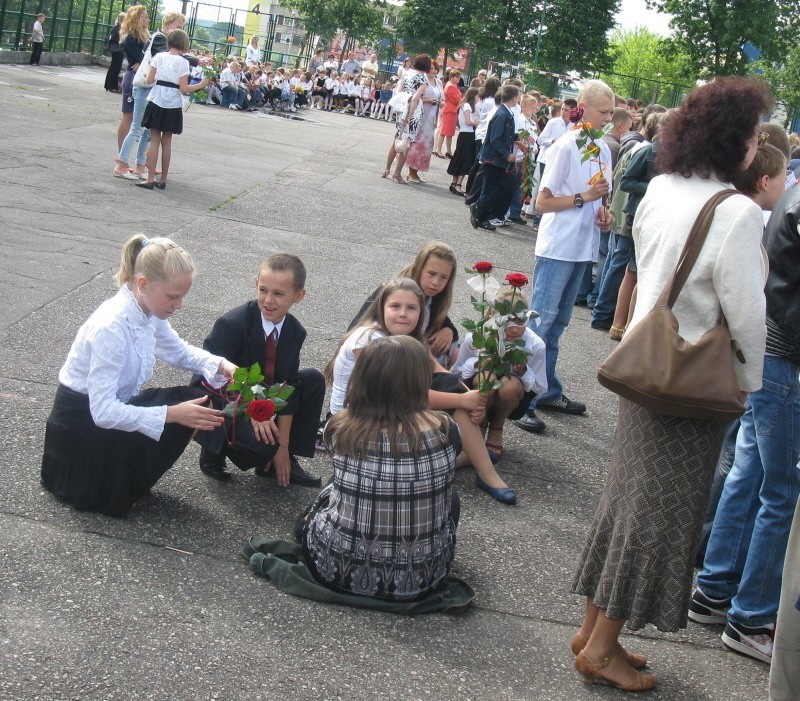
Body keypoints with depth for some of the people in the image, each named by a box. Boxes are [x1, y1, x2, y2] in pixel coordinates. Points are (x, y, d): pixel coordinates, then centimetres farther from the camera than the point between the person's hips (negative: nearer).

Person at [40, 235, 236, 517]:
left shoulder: (149, 311, -6)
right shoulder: (112, 327, -31)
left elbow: (179, 352, 13)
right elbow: (103, 411, -33)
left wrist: (222, 366, -6)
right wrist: (172, 414, -37)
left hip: (114, 406, 8)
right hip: (79, 422, -8)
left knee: (191, 400, -6)